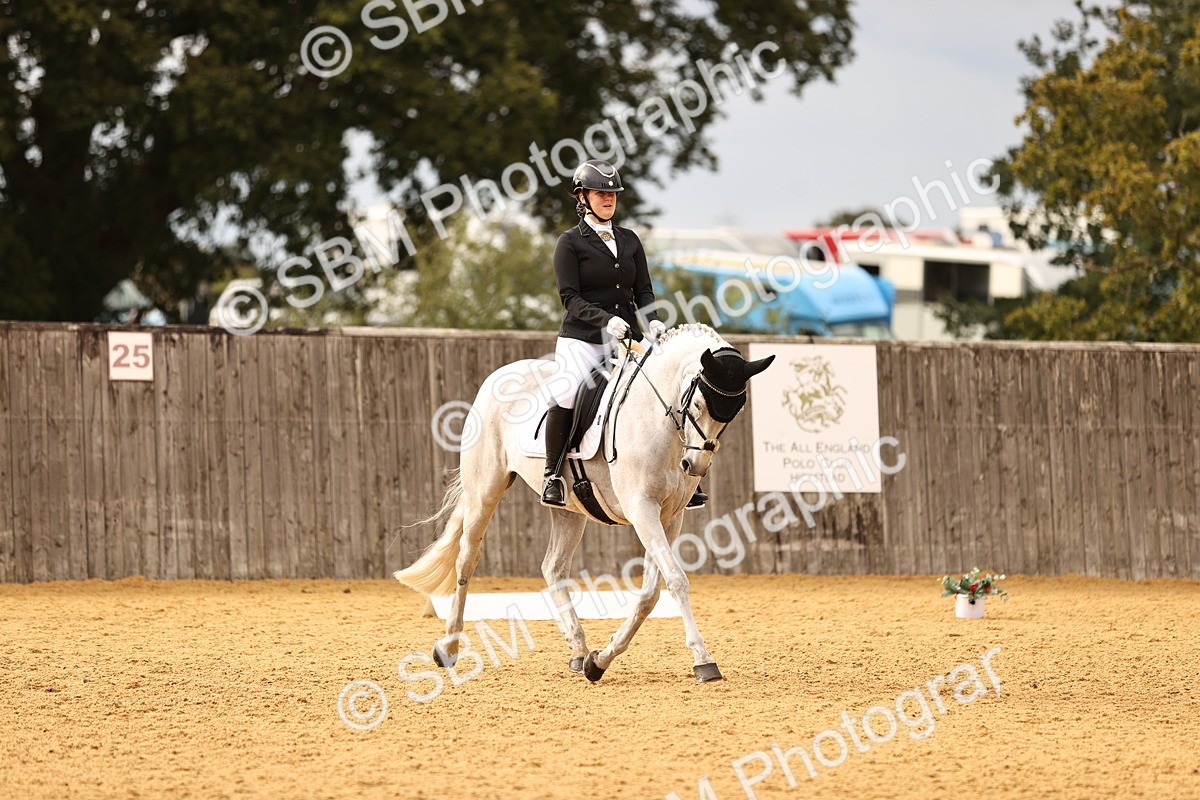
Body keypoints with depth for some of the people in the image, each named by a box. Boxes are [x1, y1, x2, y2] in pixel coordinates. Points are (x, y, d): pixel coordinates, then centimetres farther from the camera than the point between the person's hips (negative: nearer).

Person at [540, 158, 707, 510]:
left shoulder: (629, 240, 16)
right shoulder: (570, 243, 0)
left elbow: (644, 290, 13)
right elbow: (570, 298, -8)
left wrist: (653, 321, -8)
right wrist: (606, 319, -24)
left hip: (627, 337, 5)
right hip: (581, 339, -5)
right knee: (564, 396, -30)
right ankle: (553, 475, -15)